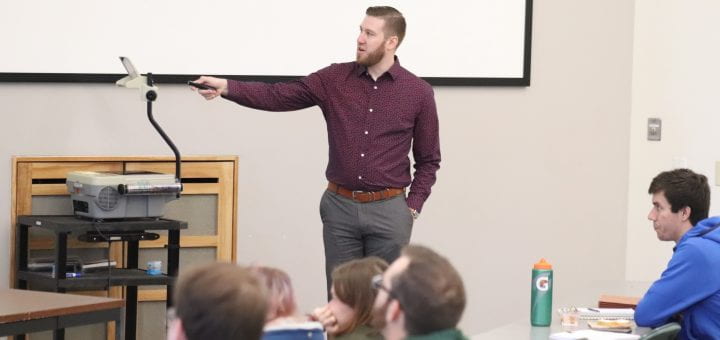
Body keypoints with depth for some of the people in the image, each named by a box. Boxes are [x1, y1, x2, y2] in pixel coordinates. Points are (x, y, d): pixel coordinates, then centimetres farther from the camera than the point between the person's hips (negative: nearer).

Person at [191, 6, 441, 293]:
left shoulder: (419, 93, -1)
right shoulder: (335, 79, 2)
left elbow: (428, 160, 6)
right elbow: (278, 96, -4)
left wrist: (412, 208, -5)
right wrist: (226, 87, -18)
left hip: (388, 211, -2)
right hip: (340, 207, 2)